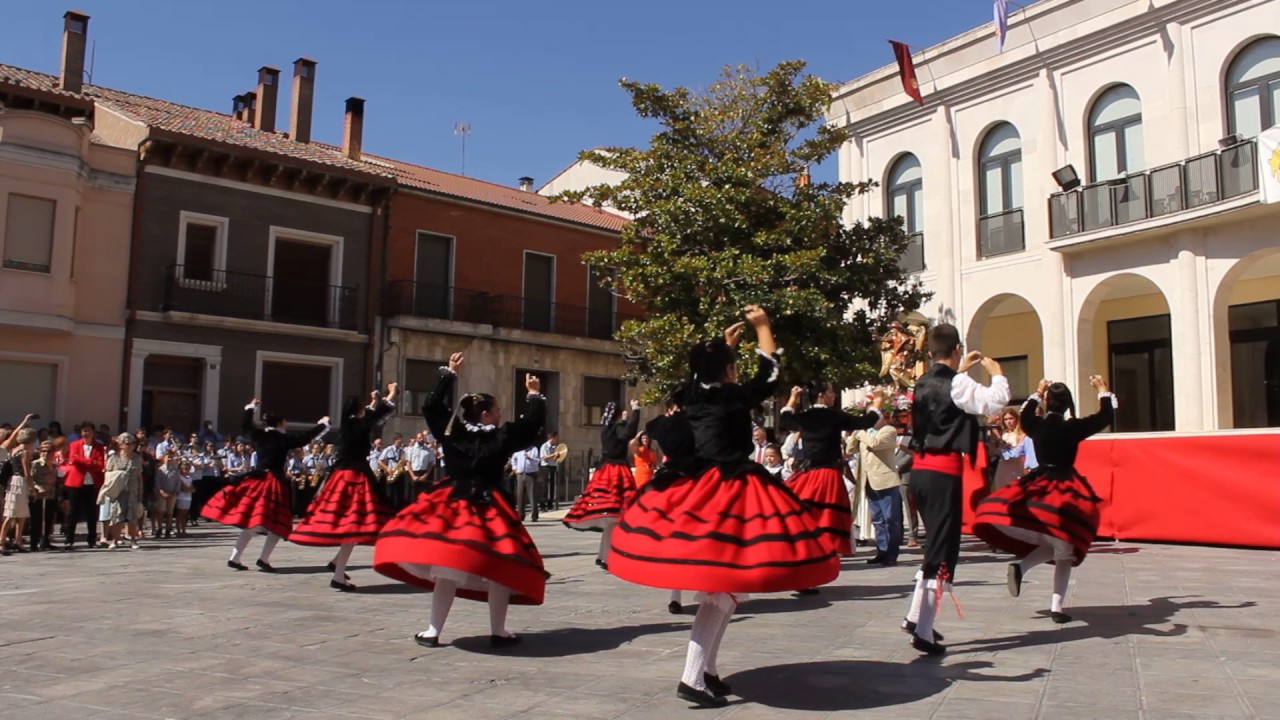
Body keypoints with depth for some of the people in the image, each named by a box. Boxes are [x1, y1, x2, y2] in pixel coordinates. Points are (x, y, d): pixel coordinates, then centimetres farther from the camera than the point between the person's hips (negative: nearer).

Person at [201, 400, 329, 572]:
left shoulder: (259, 435, 8)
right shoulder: (285, 439, -6)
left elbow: (246, 426, 27)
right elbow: (306, 436, 0)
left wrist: (251, 408, 42)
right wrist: (322, 424, 16)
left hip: (257, 480, 6)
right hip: (275, 483, -6)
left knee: (250, 523, 12)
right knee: (277, 524, 2)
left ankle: (234, 558, 11)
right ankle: (264, 559, -8)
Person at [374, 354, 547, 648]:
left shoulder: (452, 432, 4)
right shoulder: (503, 437, -4)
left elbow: (431, 406, 15)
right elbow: (533, 423, 5)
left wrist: (449, 374, 20)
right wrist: (534, 394, 19)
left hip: (451, 504, 3)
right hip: (488, 508, -3)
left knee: (447, 569, 7)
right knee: (498, 567, 6)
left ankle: (433, 632, 10)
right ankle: (498, 632, 10)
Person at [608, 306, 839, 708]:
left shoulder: (693, 395, 5)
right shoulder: (734, 398, -12)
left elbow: (708, 370, 28)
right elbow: (770, 374, 2)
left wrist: (726, 342, 37)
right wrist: (763, 326, 13)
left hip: (694, 490, 8)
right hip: (728, 494, -8)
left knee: (724, 590, 17)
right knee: (723, 591, -4)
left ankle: (707, 671, 21)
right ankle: (692, 678, -6)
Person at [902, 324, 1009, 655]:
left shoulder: (924, 383, 12)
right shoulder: (957, 383, -11)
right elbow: (993, 402, -20)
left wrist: (960, 370, 35)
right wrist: (997, 373, -3)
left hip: (921, 469, 8)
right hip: (944, 472, -8)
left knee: (935, 544, 20)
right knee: (942, 551, -2)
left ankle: (915, 616, 22)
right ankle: (923, 632, -2)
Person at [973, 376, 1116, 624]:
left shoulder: (1036, 426, 1)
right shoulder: (1072, 428, -9)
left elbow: (1025, 416, 26)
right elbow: (1106, 417, 3)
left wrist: (1037, 394, 35)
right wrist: (1103, 392, 17)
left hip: (1037, 486, 4)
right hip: (1066, 491, -3)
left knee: (1052, 545, 15)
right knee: (1064, 551, 3)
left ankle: (1020, 566, -16)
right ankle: (1056, 607, -3)